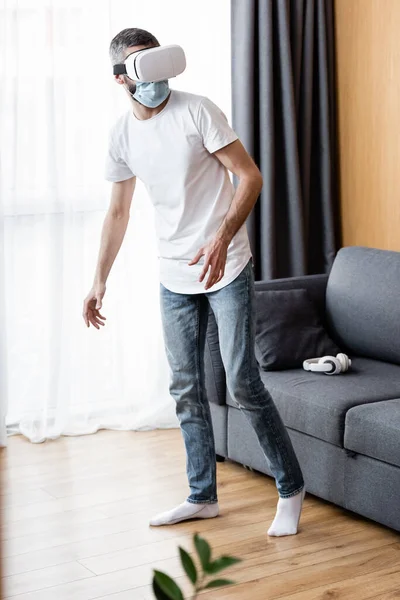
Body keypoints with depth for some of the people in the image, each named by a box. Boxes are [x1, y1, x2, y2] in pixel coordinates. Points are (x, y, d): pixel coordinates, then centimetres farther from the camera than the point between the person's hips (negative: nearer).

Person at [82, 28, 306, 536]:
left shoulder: (197, 112, -11)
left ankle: (291, 489, 6)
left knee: (243, 384, -9)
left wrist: (222, 239, -27)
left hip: (226, 268, -5)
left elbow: (250, 177, -13)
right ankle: (202, 497, 22)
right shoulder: (121, 135, 5)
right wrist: (99, 282, 10)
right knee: (186, 389, 10)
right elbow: (118, 212, 14)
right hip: (174, 278, 6)